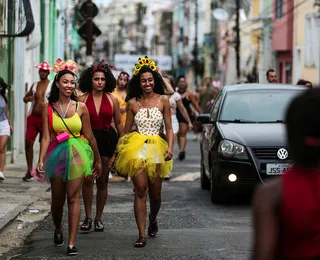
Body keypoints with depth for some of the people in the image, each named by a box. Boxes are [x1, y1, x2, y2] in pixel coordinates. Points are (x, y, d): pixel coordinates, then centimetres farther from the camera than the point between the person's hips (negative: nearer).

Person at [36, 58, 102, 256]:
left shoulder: (81, 107, 1)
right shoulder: (48, 108, 2)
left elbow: (89, 136, 6)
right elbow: (46, 136, -3)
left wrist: (98, 160, 11)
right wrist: (41, 160, -13)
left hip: (77, 153, -1)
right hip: (56, 154, 1)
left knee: (73, 198, -7)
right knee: (57, 199, 10)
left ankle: (72, 243, -4)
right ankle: (58, 229, 41)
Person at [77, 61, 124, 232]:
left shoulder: (112, 100, 4)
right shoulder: (83, 100, 0)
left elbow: (119, 123, 10)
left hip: (107, 140, 1)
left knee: (102, 181, 6)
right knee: (88, 179, -10)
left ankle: (98, 218, 15)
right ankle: (88, 217, 1)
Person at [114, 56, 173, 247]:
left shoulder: (163, 101, 5)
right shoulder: (133, 103, 6)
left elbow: (169, 128, 3)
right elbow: (127, 130, 12)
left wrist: (170, 147, -12)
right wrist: (119, 150, 10)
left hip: (156, 149, 1)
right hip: (137, 148, -1)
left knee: (155, 193, 8)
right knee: (141, 190, -13)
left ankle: (153, 220, 41)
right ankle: (142, 235, -12)